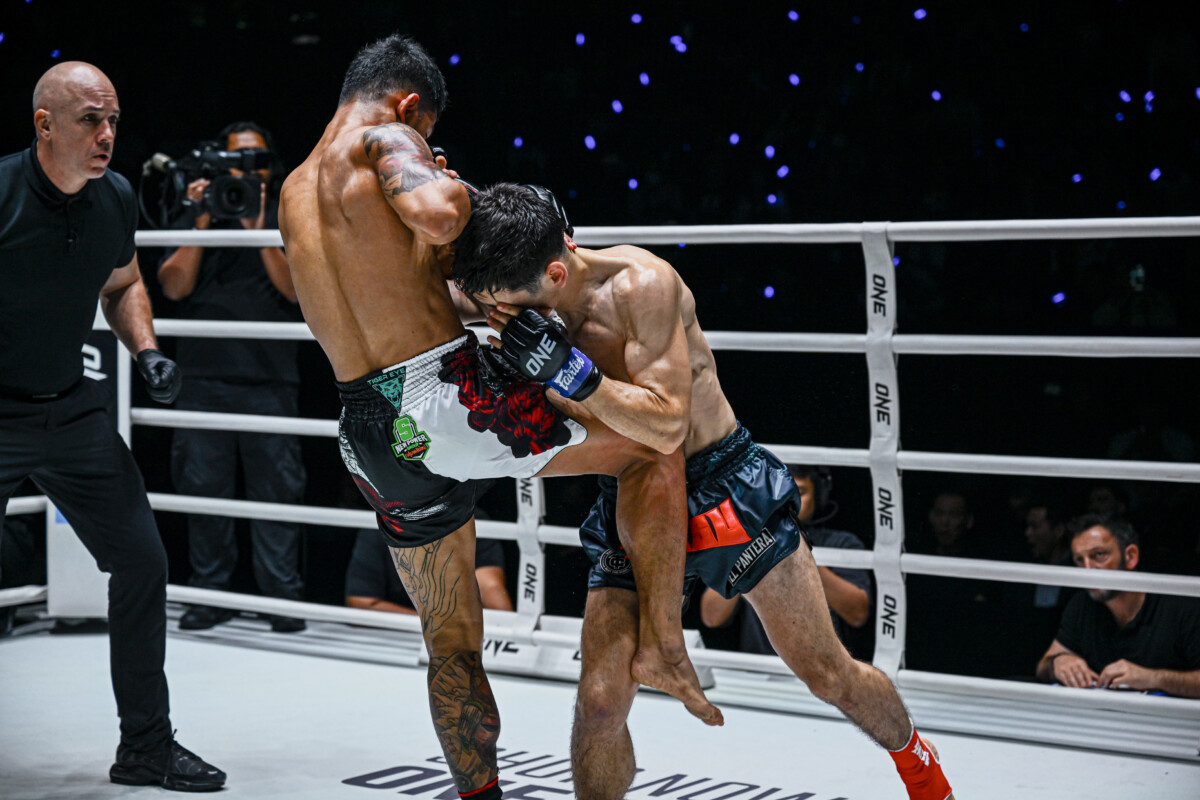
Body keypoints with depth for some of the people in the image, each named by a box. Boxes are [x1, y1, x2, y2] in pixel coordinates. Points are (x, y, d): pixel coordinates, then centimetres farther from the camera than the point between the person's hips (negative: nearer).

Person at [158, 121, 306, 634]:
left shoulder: (286, 219, 12)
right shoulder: (196, 217, 14)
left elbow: (297, 288, -2)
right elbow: (174, 286, 2)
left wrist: (261, 229, -10)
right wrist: (203, 224, -6)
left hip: (270, 379, -1)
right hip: (204, 377, 1)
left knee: (277, 488, -4)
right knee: (203, 486, 2)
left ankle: (283, 596, 2)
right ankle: (210, 592, 12)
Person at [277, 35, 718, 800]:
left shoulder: (293, 193, 21)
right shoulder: (384, 139, -2)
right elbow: (438, 216, -23)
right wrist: (452, 187, -1)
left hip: (371, 435, 8)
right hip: (445, 396, -8)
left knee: (452, 641, 20)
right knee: (653, 449, 8)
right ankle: (663, 645, 5)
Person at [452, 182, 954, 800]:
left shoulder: (641, 283, -23)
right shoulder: (533, 305, -5)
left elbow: (666, 424, -27)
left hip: (725, 488, -4)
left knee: (827, 673, 7)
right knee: (600, 698, -14)